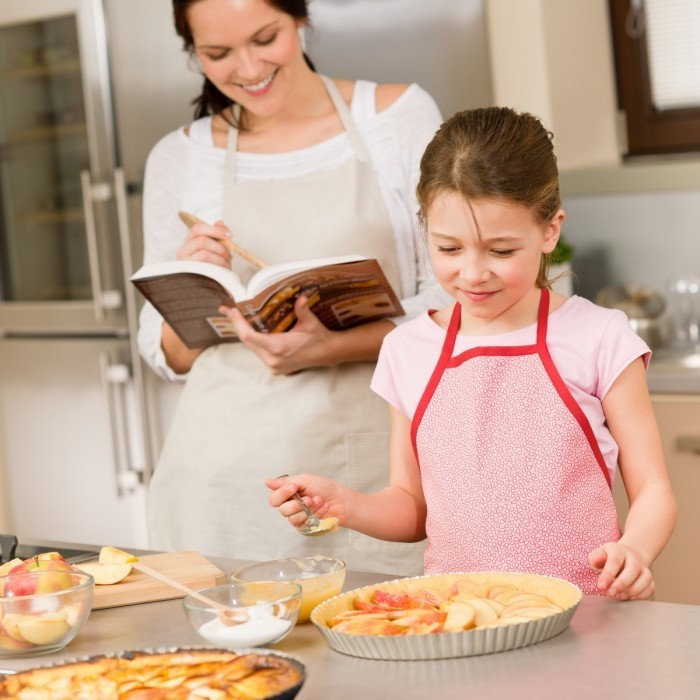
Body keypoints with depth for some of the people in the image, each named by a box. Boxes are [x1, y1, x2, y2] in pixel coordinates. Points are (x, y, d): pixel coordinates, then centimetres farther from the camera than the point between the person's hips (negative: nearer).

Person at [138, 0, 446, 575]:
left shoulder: (401, 117, 4)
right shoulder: (179, 159, 9)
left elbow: (452, 299, 0)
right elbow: (169, 356, 14)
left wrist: (332, 348, -16)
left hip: (369, 460, -1)